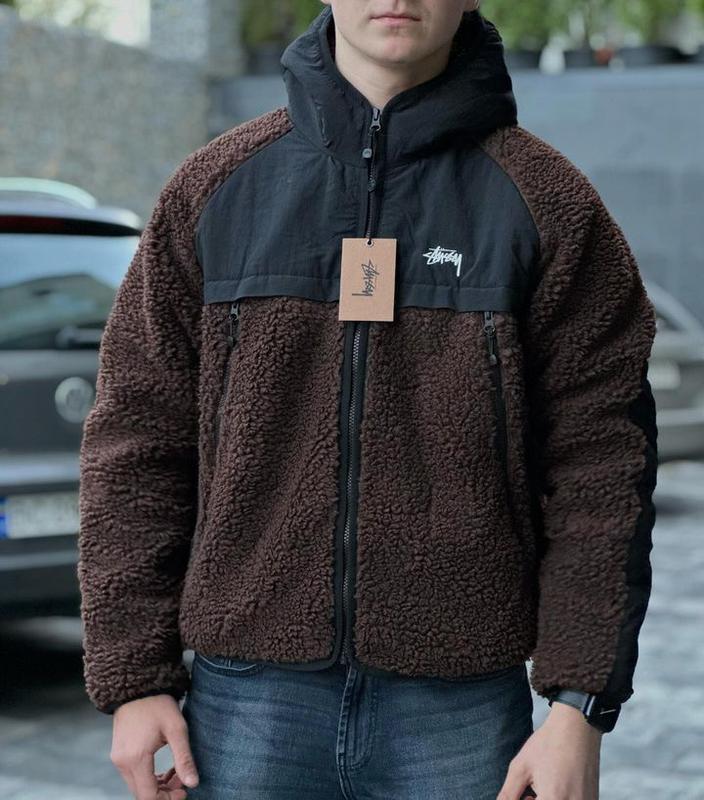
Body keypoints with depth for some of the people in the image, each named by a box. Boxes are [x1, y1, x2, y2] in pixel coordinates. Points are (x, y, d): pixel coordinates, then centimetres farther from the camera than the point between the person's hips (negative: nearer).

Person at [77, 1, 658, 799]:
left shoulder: (547, 202, 1)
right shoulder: (214, 189, 5)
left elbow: (598, 465, -2)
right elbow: (136, 443, 6)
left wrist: (578, 705, -7)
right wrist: (135, 680, 2)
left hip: (461, 706, -1)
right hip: (250, 695, 1)